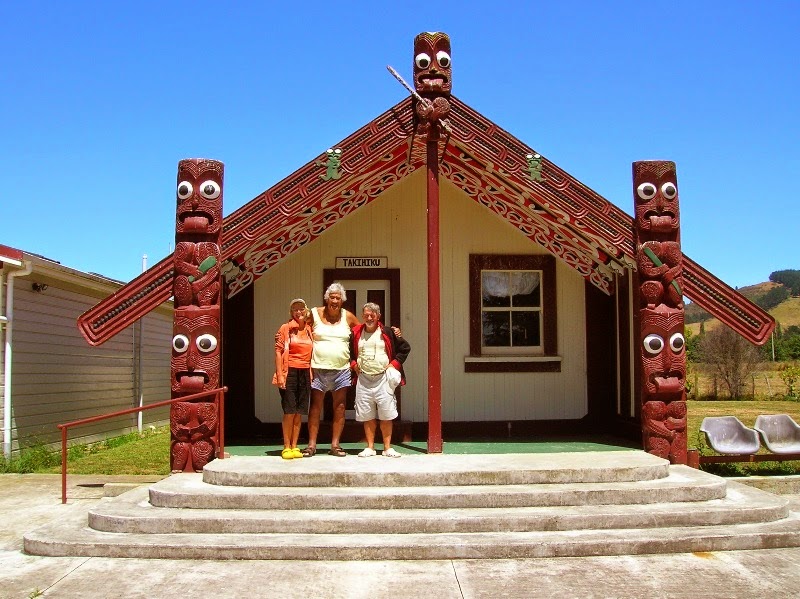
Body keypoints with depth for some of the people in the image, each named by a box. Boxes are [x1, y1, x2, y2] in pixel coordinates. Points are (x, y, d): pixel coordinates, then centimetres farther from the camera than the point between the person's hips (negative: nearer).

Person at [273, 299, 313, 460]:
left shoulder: (309, 330, 12)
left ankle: (294, 447, 13)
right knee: (289, 411, -4)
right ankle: (286, 447, 5)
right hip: (289, 372, -4)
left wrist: (312, 374, 7)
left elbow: (312, 353, 14)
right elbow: (278, 351, -5)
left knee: (299, 412, 6)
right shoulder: (285, 328, -1)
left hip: (305, 373, 4)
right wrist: (279, 375, -13)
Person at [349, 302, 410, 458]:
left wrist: (395, 363, -3)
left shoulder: (387, 332, 1)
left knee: (386, 414, -2)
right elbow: (349, 351, 20)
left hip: (383, 378, -2)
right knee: (367, 415, 6)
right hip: (363, 379, 2)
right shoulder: (356, 334, 7)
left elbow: (405, 347, 5)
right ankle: (370, 447, 13)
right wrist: (353, 363, 4)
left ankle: (388, 447, 6)